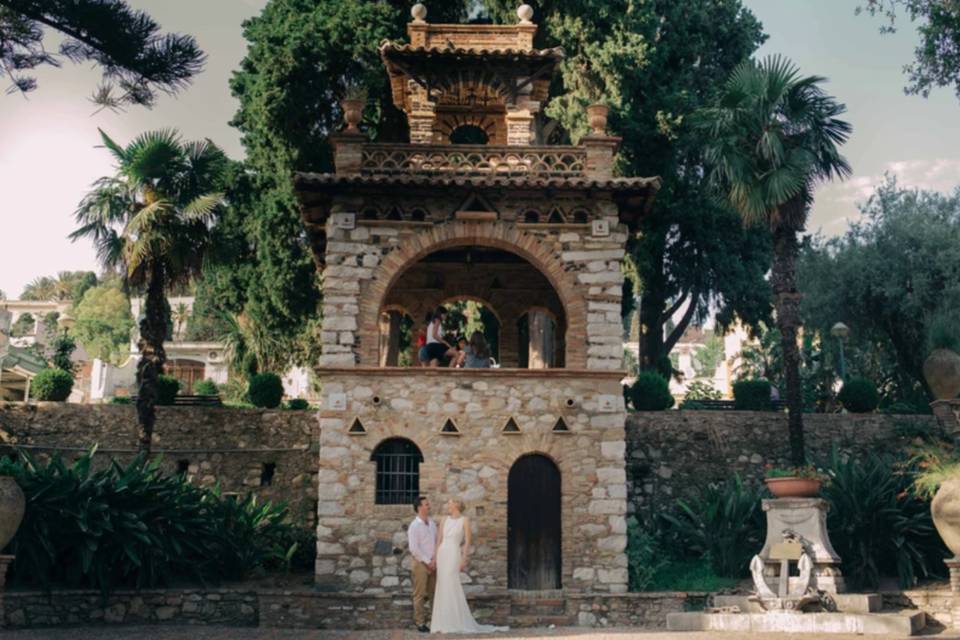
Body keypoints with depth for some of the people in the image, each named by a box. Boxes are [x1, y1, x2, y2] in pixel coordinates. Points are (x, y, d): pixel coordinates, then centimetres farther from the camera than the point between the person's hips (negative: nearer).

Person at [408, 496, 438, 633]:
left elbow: (437, 542, 11)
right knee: (420, 594, 1)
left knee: (434, 593, 9)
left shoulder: (432, 524, 8)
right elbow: (414, 549, -15)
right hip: (421, 563, -6)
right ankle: (420, 622, 8)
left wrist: (435, 560, -2)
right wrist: (428, 562, -12)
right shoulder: (414, 526, -11)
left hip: (432, 563, 6)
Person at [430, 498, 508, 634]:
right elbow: (439, 540, 12)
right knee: (443, 588, 6)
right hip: (442, 554, 5)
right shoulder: (445, 520, 11)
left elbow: (467, 541, -6)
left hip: (453, 555, -5)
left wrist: (463, 559, -13)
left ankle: (457, 622, -2)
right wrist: (435, 558, 7)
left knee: (452, 587, -10)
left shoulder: (465, 520, -3)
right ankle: (445, 622, 12)